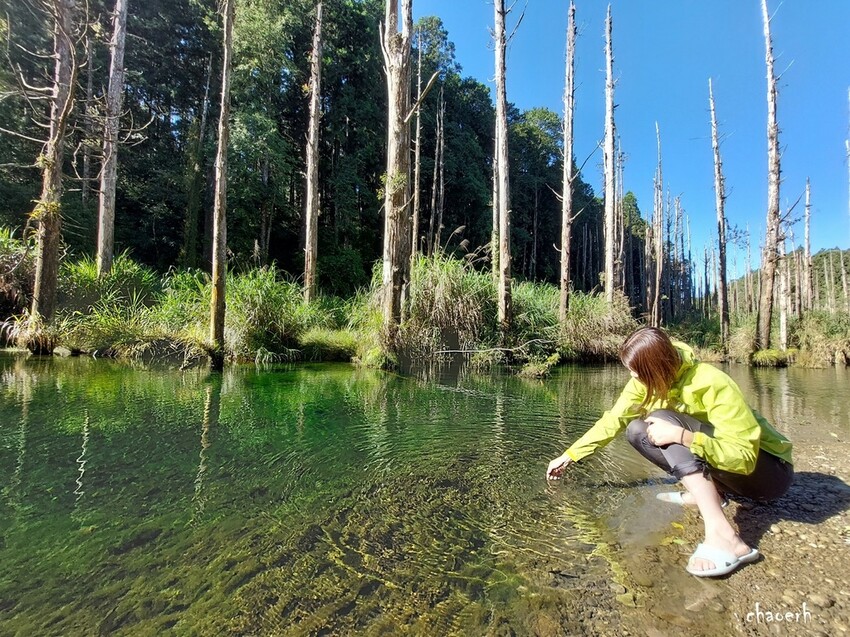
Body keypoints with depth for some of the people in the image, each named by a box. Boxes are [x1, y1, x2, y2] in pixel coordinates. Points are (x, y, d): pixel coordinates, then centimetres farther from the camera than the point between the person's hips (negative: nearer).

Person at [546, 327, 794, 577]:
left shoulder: (711, 384, -28)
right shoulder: (648, 380, -10)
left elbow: (745, 456, -31)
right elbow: (613, 420, -3)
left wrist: (681, 435, -42)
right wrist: (569, 455, -3)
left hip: (770, 470, -7)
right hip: (723, 460, 7)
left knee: (663, 420, -30)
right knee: (637, 431, -9)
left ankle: (722, 537, -37)